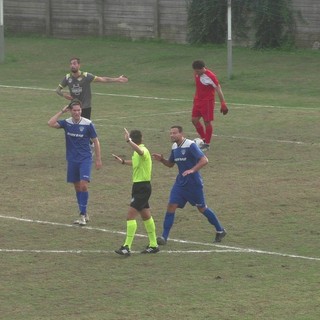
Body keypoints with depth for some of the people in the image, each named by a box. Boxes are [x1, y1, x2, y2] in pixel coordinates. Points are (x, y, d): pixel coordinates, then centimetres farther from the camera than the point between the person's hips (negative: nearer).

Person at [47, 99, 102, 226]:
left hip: (85, 159, -4)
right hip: (72, 160, 4)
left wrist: (98, 159, -1)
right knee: (77, 187, 9)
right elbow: (51, 123, -12)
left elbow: (95, 141, 0)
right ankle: (84, 215, 19)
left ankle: (83, 214, -11)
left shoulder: (88, 124, -8)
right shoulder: (66, 123, 1)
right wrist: (61, 111, -10)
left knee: (83, 185, -17)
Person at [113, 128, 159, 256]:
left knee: (130, 215, -15)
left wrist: (128, 141, -55)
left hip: (142, 187, -11)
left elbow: (140, 151, -46)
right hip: (139, 187, 11)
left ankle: (127, 247, -18)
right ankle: (153, 245, 25)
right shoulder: (138, 152, 12)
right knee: (146, 216, 17)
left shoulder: (144, 151, -18)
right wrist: (123, 161, 38)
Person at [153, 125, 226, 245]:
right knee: (171, 206, -7)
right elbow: (170, 164, 21)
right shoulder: (174, 147, 7)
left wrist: (192, 170, -35)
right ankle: (164, 237, -7)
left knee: (202, 208, 7)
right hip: (180, 183, 6)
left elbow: (204, 160, -23)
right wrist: (161, 159, 1)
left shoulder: (190, 145, -16)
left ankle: (220, 230, 26)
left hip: (194, 183, -6)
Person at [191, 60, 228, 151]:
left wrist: (223, 103, -20)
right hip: (198, 100, 8)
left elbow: (218, 89, -19)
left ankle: (207, 144, 8)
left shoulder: (210, 76, -22)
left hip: (207, 101, -8)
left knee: (207, 122, -1)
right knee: (194, 120, 6)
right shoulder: (197, 74, 1)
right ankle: (203, 139, 22)